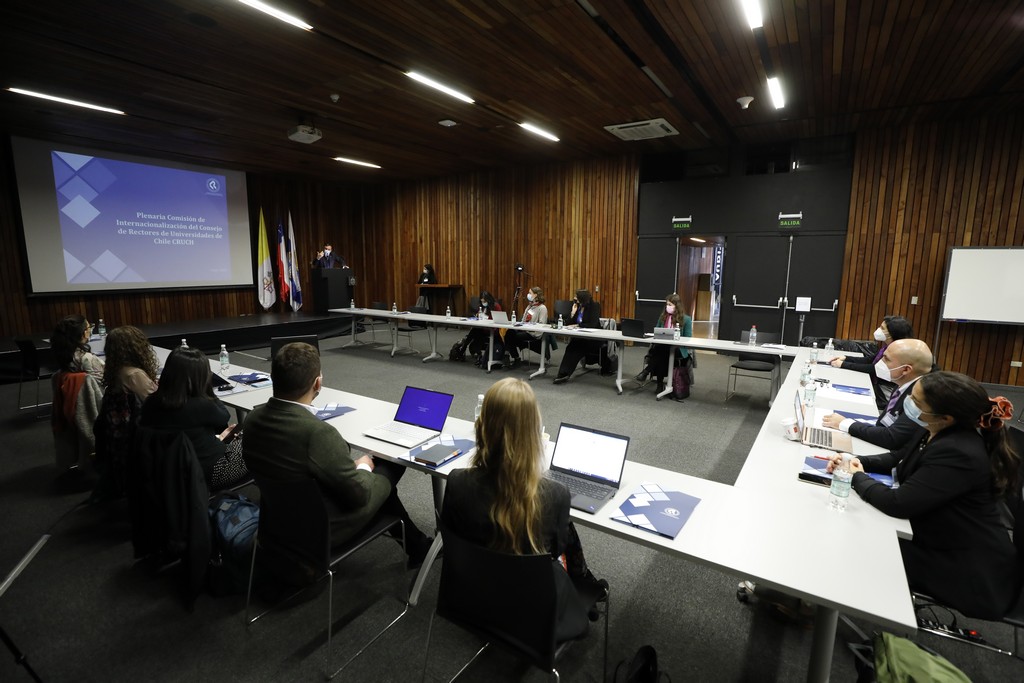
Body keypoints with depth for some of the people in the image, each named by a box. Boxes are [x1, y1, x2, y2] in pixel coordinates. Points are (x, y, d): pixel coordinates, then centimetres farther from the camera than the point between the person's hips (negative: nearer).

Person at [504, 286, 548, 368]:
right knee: (509, 333, -19)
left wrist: (531, 326, -22)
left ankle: (516, 358, -5)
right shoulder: (530, 306, 20)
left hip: (534, 333, -8)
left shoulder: (542, 308, -7)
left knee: (513, 337, -23)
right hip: (524, 330, 8)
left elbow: (542, 324, -14)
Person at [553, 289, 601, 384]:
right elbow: (568, 324, 7)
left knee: (573, 347, -31)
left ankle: (563, 374, -30)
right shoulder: (576, 306, 10)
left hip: (592, 339, -5)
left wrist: (577, 325, -15)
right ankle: (563, 373, -35)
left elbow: (592, 325, -17)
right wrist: (573, 313, -7)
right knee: (571, 347, -29)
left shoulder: (594, 306, -6)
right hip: (579, 337, 5)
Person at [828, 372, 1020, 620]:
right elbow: (898, 459, 13)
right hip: (946, 545, 8)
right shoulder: (941, 435, -4)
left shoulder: (959, 455, -32)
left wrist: (857, 477, -14)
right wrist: (859, 462, -5)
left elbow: (898, 504, -30)